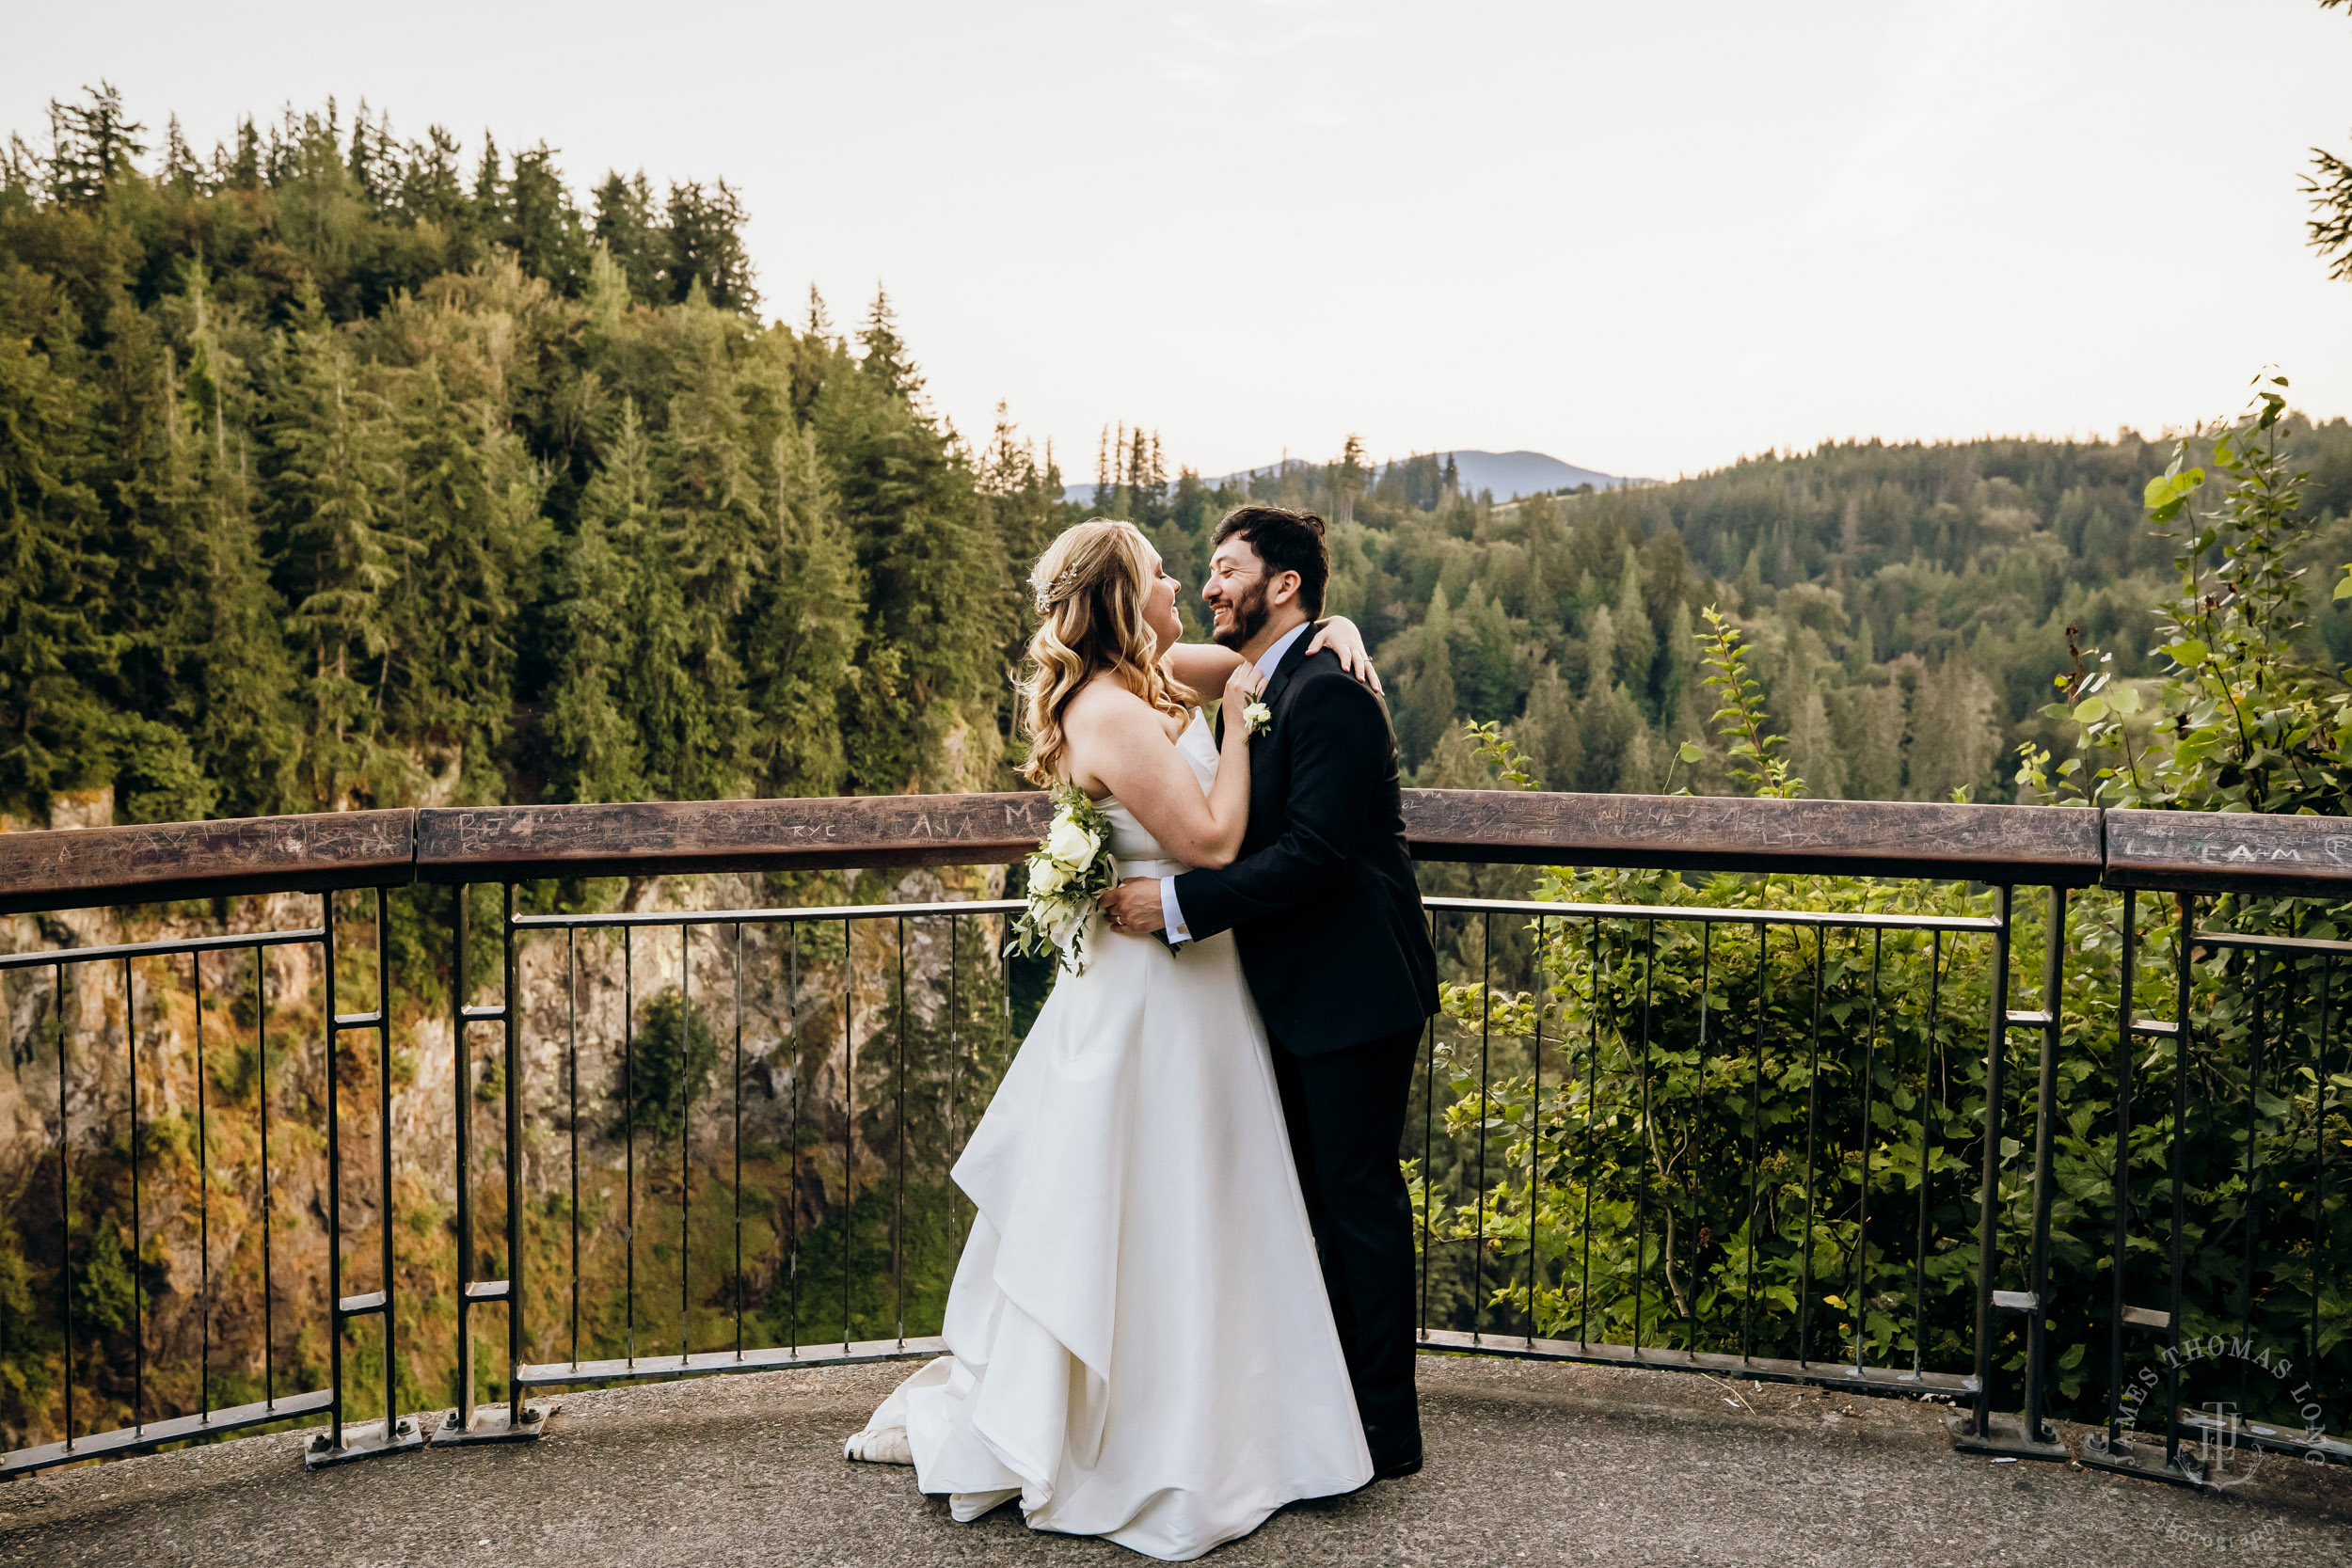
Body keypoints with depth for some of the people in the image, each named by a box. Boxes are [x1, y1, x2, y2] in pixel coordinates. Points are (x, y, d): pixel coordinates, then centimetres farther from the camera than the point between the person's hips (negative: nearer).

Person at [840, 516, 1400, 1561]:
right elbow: (1213, 842, -22)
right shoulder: (1115, 713, -21)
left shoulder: (1144, 681, 7)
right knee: (1146, 1226, 3)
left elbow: (1251, 654, 20)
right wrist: (1236, 720, -14)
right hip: (1155, 994, -10)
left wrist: (1329, 628, 2)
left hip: (1175, 982, 10)